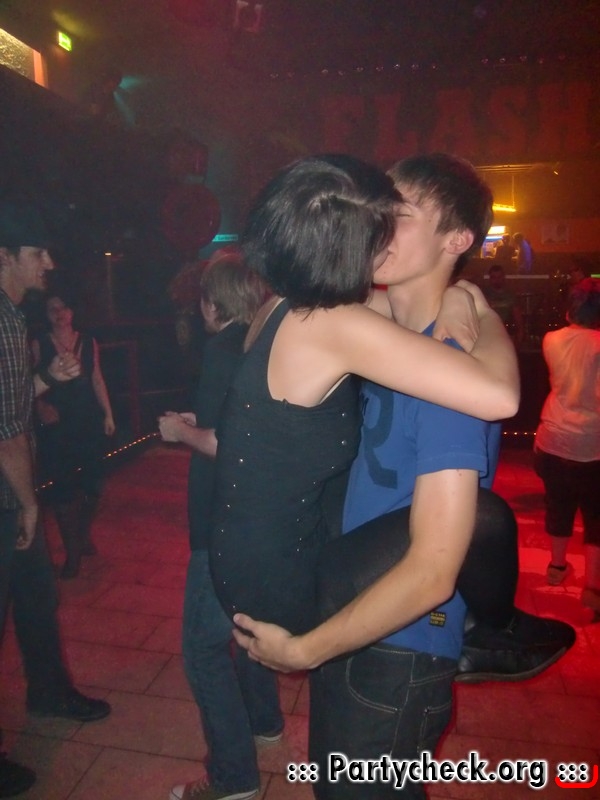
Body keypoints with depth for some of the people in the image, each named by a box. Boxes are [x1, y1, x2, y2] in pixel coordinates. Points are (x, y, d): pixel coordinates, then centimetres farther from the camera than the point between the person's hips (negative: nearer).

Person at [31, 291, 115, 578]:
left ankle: (84, 535, 33)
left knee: (92, 482, 8)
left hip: (90, 421, 3)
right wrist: (41, 408, -20)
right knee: (63, 486, 0)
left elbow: (97, 380, 9)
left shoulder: (89, 342, 7)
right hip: (57, 425, -2)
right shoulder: (39, 345, -1)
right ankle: (72, 551, 13)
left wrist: (108, 414, 6)